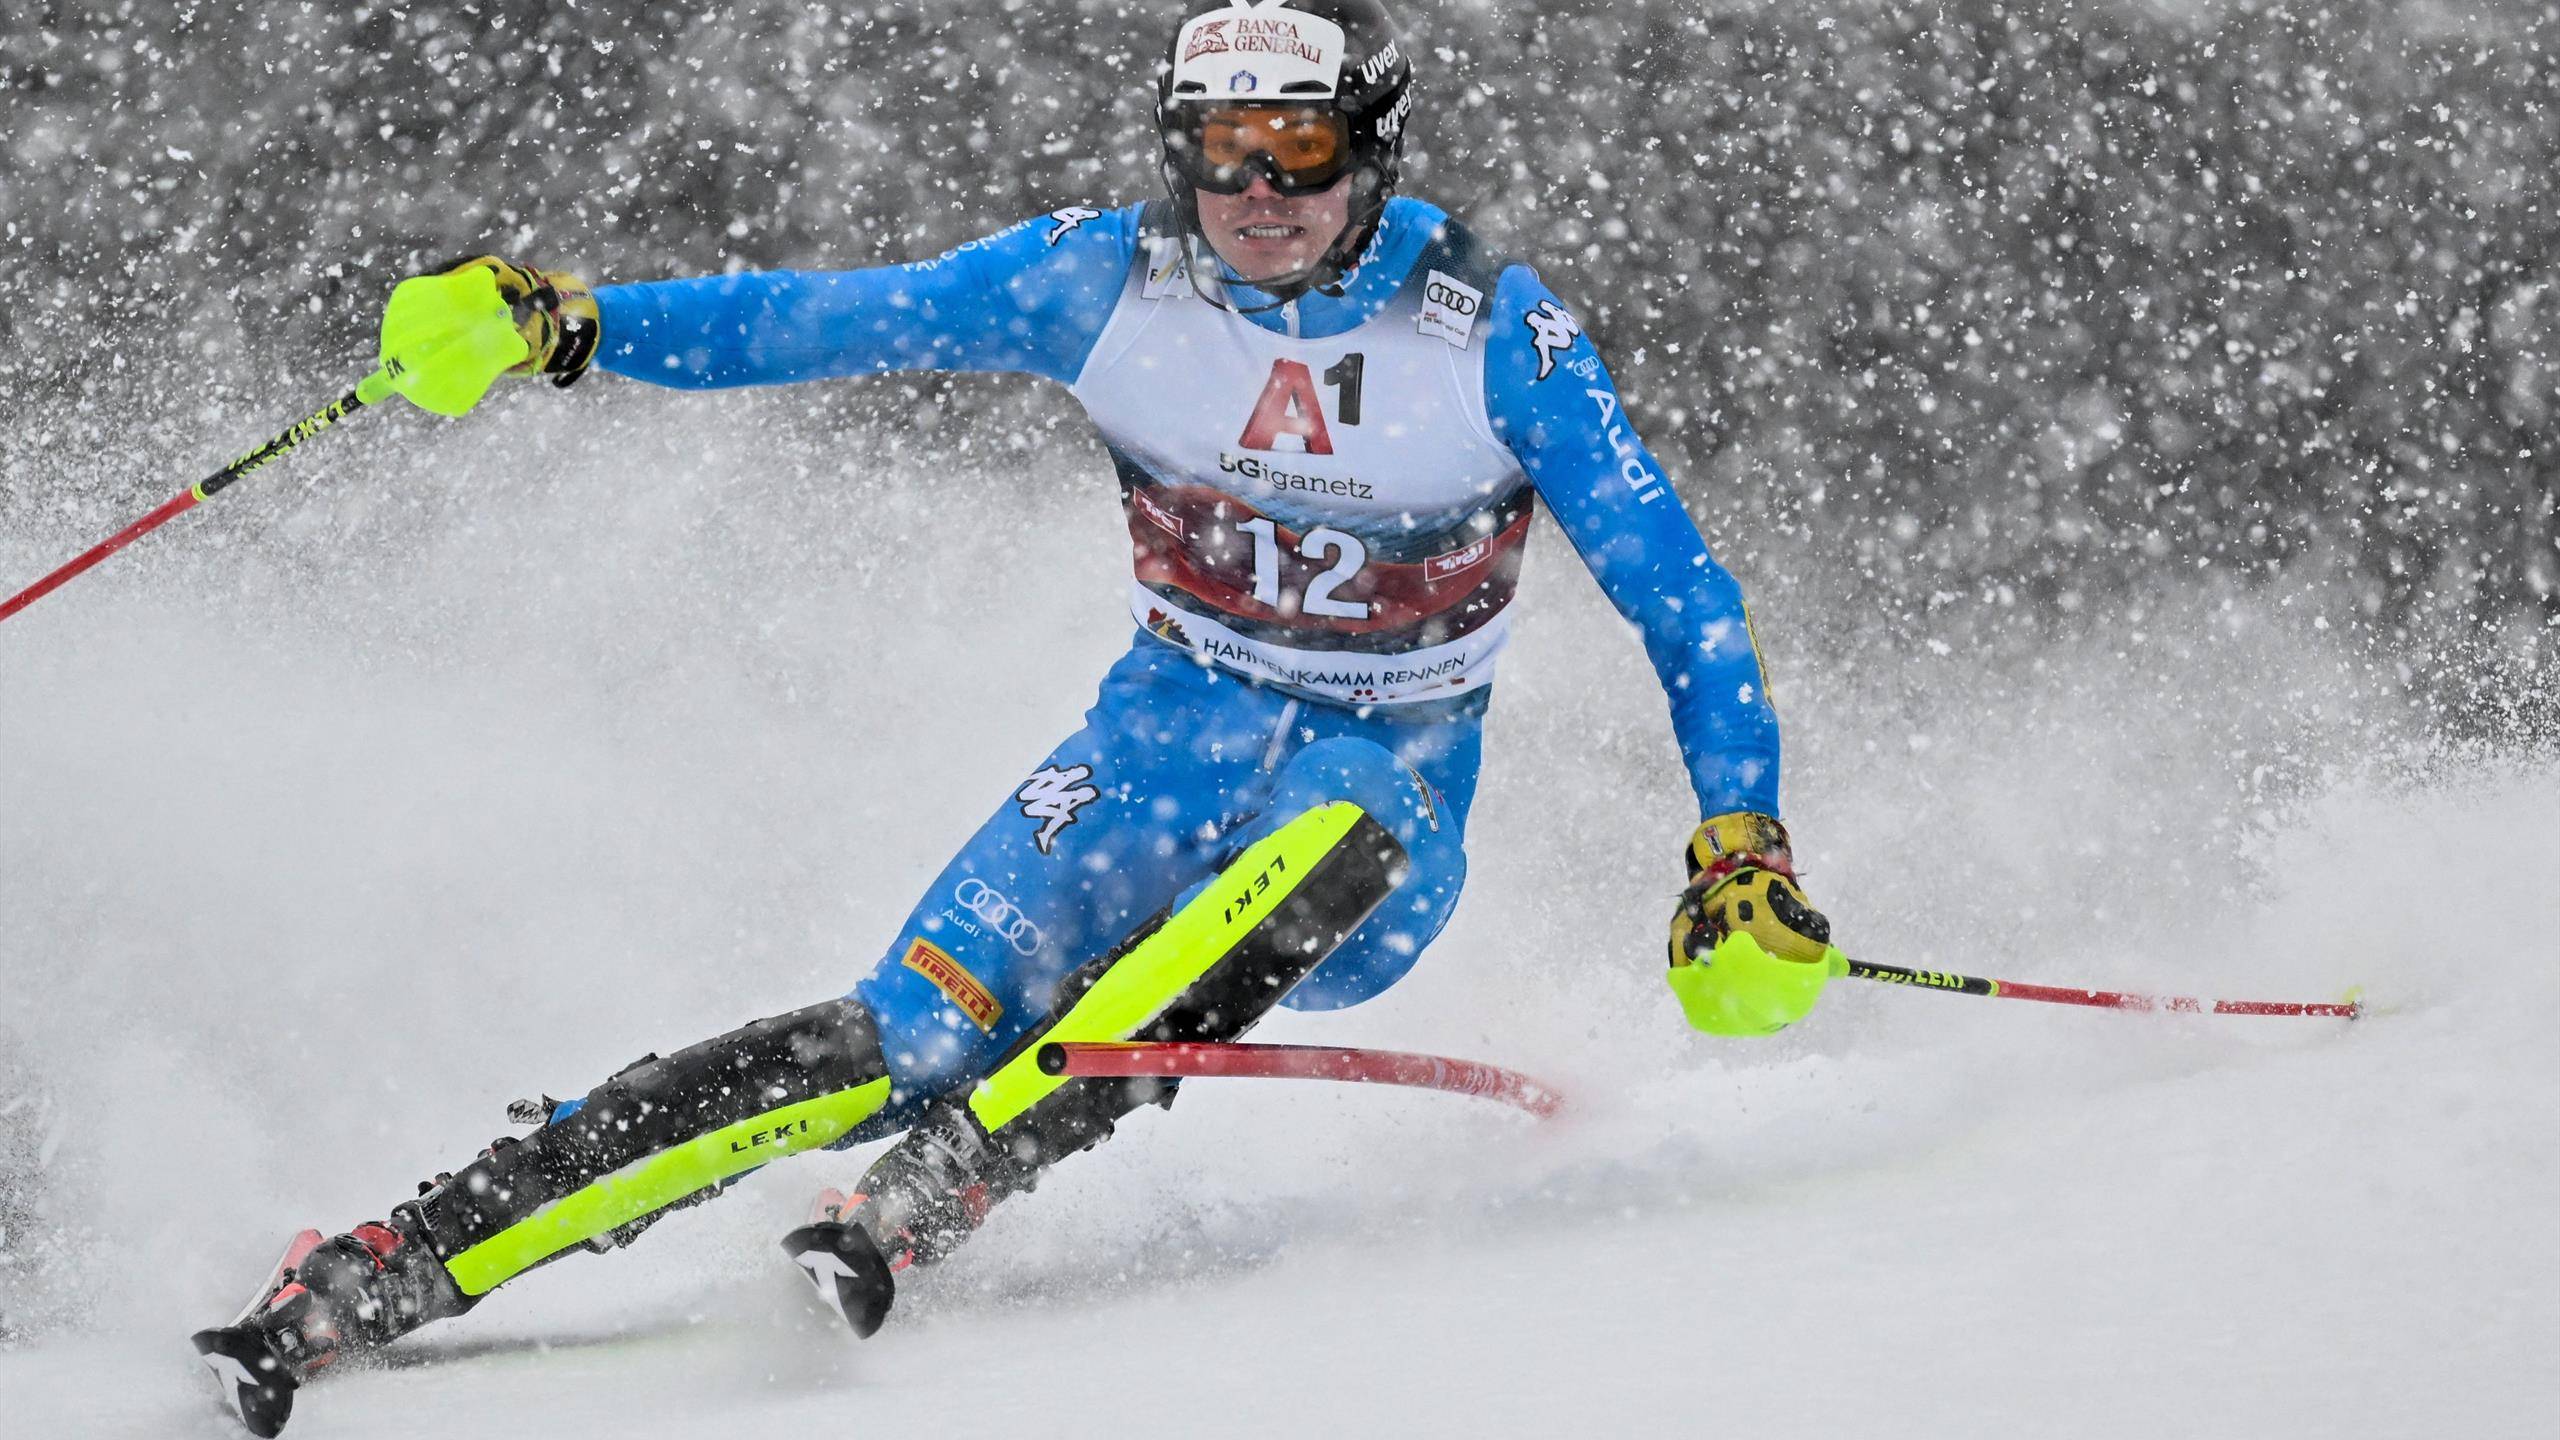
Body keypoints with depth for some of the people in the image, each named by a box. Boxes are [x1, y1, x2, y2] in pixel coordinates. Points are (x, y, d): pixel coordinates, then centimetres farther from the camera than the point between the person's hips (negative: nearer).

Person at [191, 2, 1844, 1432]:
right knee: (912, 1037, -21)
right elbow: (823, 317, -7)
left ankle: (924, 1202, -40)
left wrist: (1744, 850, -21)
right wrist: (568, 323, -20)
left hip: (1386, 792, 0)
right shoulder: (1113, 279, -8)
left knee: (1323, 840, -39)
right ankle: (386, 1264, -23)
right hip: (1177, 726, 1)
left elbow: (1683, 598, -10)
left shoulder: (1497, 337, -14)